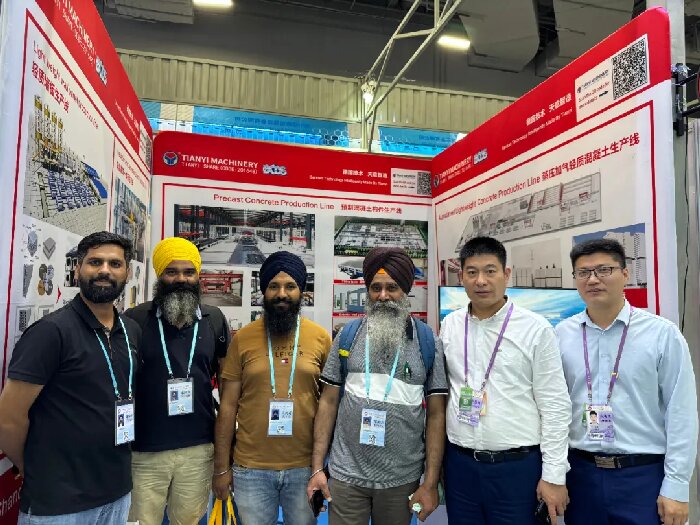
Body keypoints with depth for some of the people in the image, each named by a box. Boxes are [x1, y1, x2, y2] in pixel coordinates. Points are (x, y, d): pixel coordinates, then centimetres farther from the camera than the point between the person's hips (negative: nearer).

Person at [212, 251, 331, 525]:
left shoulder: (320, 337, -3)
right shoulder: (242, 338, -3)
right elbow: (228, 406, 1)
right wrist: (221, 468, 1)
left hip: (305, 467, 0)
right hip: (251, 469, 0)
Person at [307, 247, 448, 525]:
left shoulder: (428, 342, -3)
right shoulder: (347, 335, 0)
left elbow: (436, 414, -2)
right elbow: (328, 402, 3)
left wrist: (431, 482, -5)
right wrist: (317, 468, -1)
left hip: (402, 480, 0)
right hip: (345, 475, 1)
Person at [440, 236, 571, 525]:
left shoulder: (535, 328, -7)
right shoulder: (449, 325, 2)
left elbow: (555, 406, -6)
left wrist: (554, 475, -6)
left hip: (517, 466, -3)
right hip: (459, 463, 3)